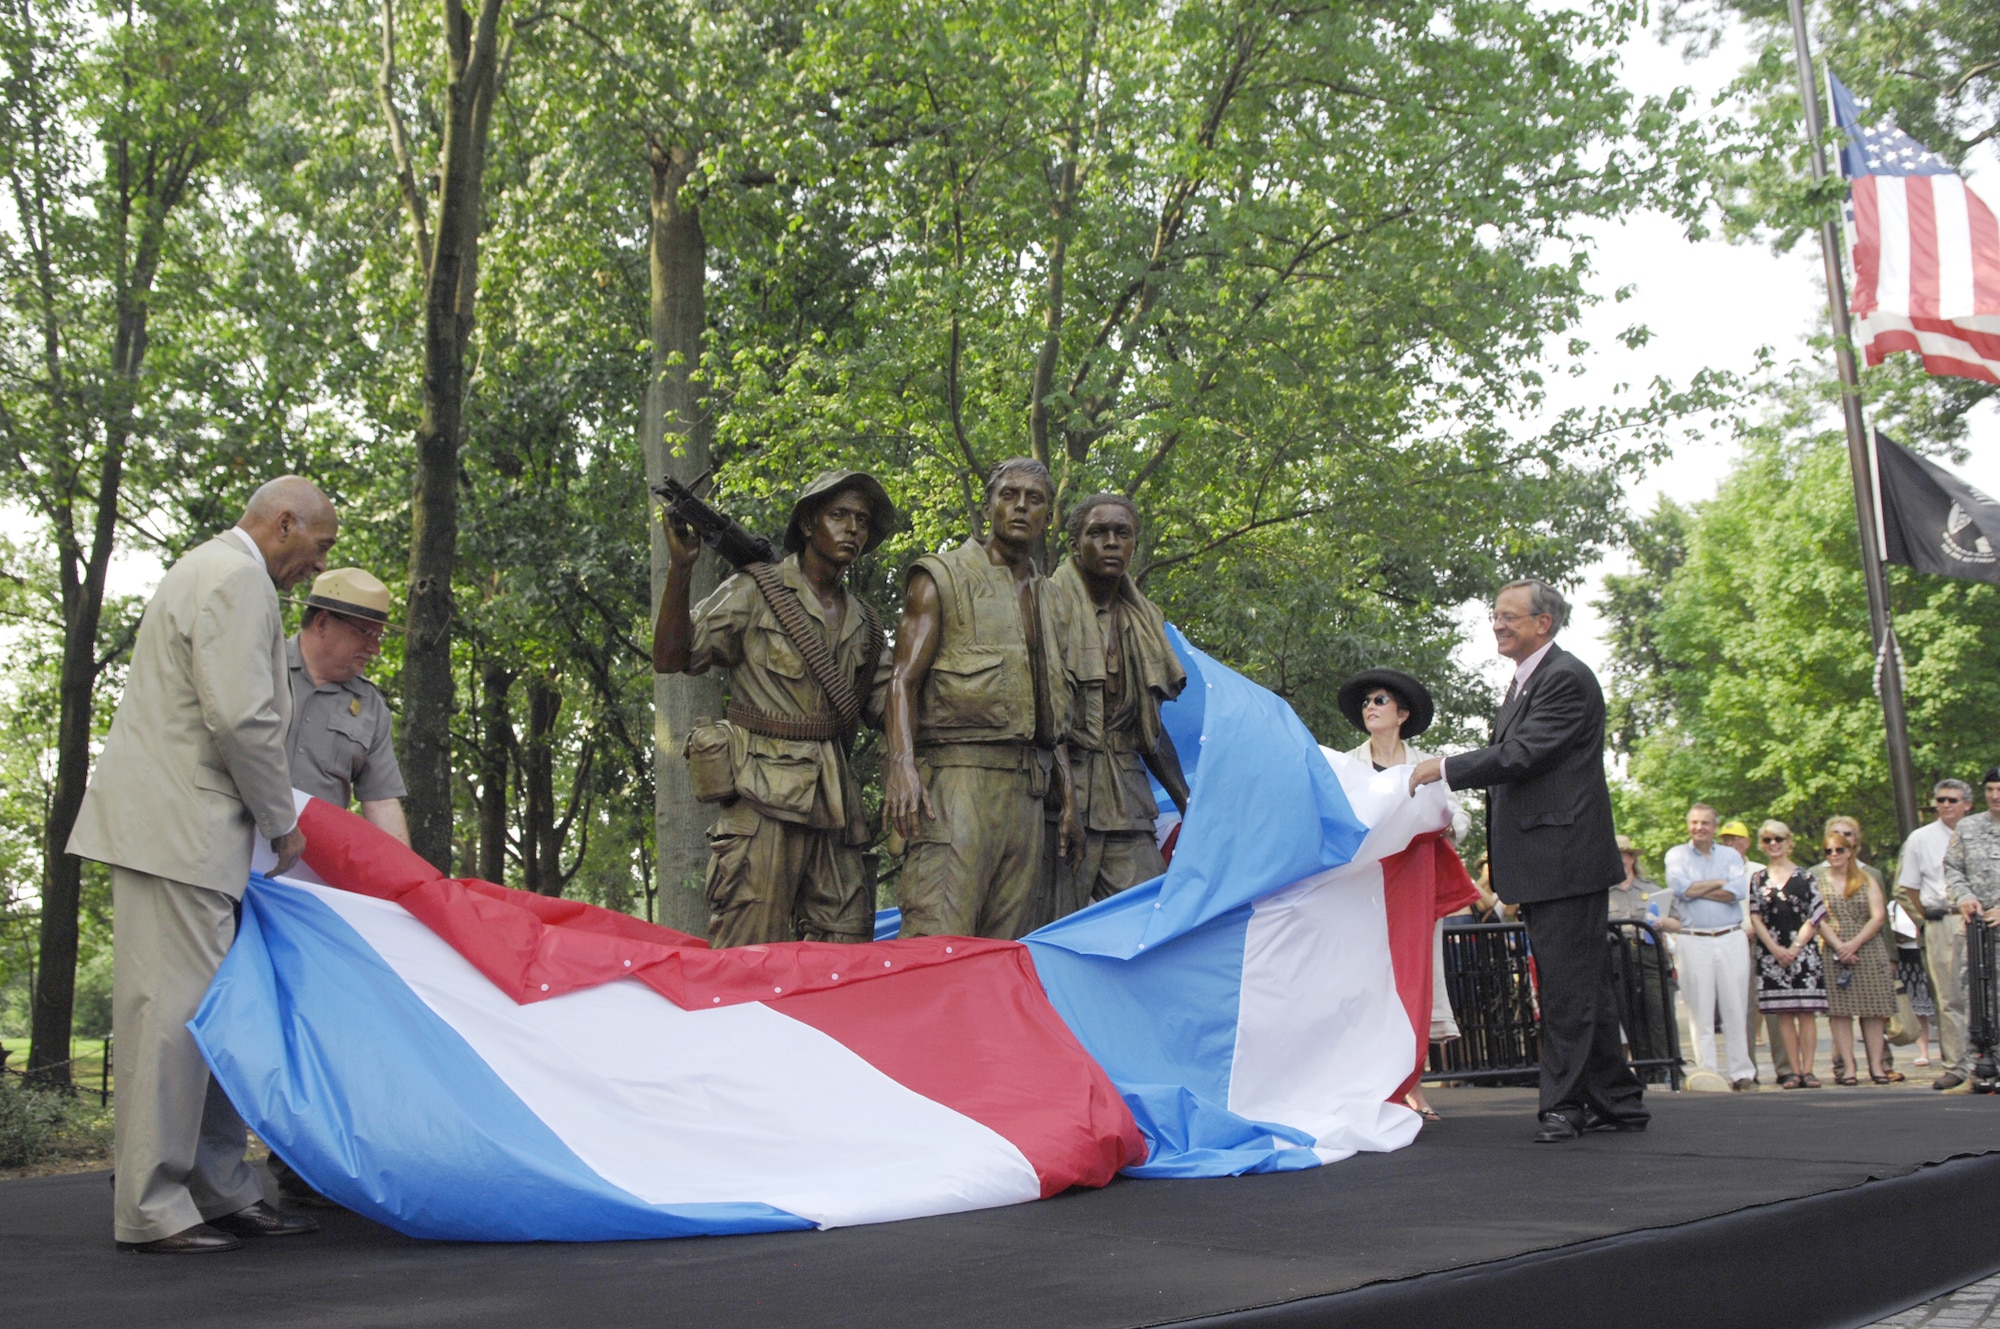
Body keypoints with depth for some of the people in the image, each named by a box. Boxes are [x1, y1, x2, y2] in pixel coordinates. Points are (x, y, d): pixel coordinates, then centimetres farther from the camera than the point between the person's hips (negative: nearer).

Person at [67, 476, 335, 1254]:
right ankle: (150, 1211, -3)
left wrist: (269, 816, 22)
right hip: (177, 830, -11)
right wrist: (282, 823, -7)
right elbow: (241, 717, -19)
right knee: (171, 1007, -8)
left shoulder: (214, 571, 23)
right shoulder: (237, 578, -10)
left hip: (180, 827, 11)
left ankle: (221, 1192, 16)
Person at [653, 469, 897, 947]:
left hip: (833, 800, 6)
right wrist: (680, 571, -16)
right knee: (748, 951, -9)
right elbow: (671, 658, -5)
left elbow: (885, 706, 21)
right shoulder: (755, 592, 2)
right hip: (762, 795, -6)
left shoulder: (864, 621, 19)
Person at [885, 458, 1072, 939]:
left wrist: (1067, 793, 16)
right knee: (937, 939, -17)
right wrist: (902, 763, -20)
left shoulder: (1047, 599, 23)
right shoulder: (942, 577, 5)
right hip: (959, 777, -6)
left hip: (1026, 791, 6)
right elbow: (905, 678, -5)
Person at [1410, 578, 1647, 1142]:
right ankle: (1618, 1100, 21)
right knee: (1585, 987, 14)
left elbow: (1520, 755, -19)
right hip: (1538, 864, 10)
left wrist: (1445, 769, -14)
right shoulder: (1521, 683, 20)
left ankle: (1566, 1104, 0)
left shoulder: (1567, 678, -11)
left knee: (1568, 987, -5)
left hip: (1564, 858, -10)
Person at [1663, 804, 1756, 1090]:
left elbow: (1738, 891, -6)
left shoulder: (1731, 856, 12)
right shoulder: (1676, 855, 9)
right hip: (1694, 941, -1)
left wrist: (1696, 890, -7)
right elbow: (1679, 887, -10)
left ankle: (1740, 1070, 7)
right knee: (1701, 1010, -2)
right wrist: (1718, 882, -4)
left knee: (1736, 1008, 1)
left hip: (1731, 939, 1)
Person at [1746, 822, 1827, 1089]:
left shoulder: (1805, 877, 5)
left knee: (1806, 1012, -4)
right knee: (1783, 1014, 0)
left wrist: (1795, 947, -9)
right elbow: (1755, 917, 5)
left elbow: (1815, 917, 1)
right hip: (1771, 953, 1)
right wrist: (1775, 949, -7)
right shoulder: (1758, 878, 10)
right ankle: (1793, 1070, 4)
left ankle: (1807, 1069, -2)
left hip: (1802, 951, -1)